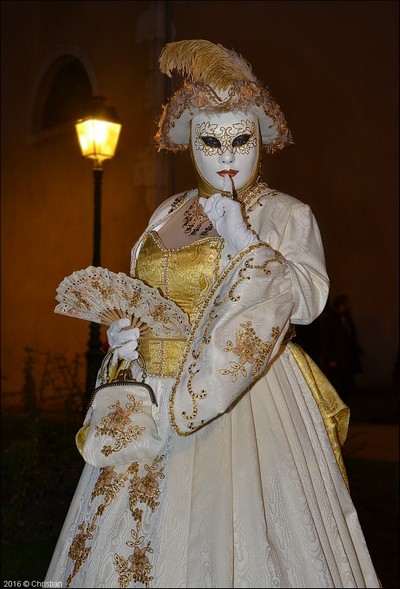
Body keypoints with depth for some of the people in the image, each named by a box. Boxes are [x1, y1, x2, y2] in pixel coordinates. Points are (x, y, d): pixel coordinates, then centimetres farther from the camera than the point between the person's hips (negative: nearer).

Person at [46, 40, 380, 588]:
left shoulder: (286, 214, -1)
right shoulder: (168, 214, 13)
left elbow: (309, 299, -14)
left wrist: (241, 239, -19)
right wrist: (123, 331, 1)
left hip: (246, 394, -5)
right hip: (155, 395, 5)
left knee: (240, 524, -5)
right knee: (143, 538, 6)